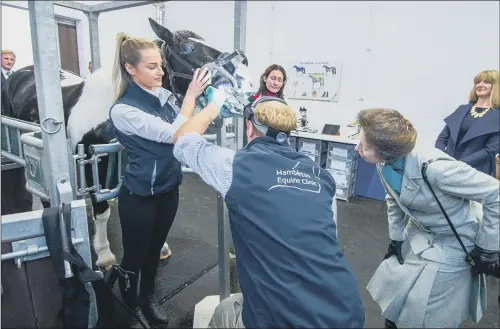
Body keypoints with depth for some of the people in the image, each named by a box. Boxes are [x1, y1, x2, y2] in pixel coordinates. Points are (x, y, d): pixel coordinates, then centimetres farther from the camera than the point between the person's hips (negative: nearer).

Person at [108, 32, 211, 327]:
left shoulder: (164, 95, -2)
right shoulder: (123, 109, -20)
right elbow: (173, 135, -27)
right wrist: (191, 95, -23)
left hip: (169, 189, 6)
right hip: (139, 196, -6)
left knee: (155, 248, 24)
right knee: (135, 255, 14)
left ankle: (148, 297, 47)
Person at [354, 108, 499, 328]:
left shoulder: (434, 168, -37)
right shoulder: (385, 164, -14)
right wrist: (395, 237, 7)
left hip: (451, 246, -6)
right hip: (417, 236, 6)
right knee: (392, 296, 16)